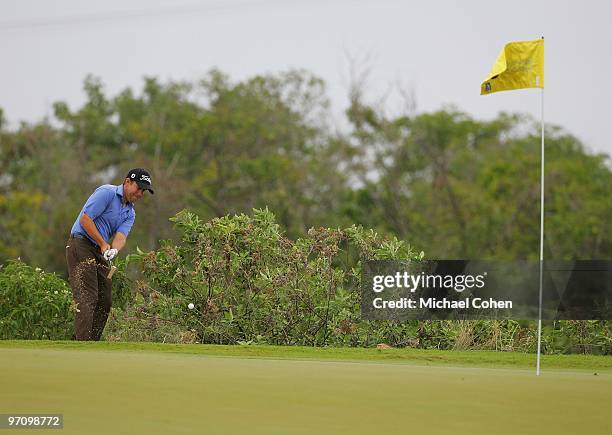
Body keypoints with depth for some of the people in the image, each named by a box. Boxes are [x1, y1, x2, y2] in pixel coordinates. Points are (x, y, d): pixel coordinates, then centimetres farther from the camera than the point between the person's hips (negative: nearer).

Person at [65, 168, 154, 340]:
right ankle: (82, 343, -22)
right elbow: (85, 219, -15)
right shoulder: (107, 193, -8)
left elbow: (121, 236, -2)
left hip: (100, 253, 9)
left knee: (105, 300, 6)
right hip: (81, 246, -9)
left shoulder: (130, 214, 15)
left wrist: (114, 250, -25)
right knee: (87, 297, -17)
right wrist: (103, 244, -15)